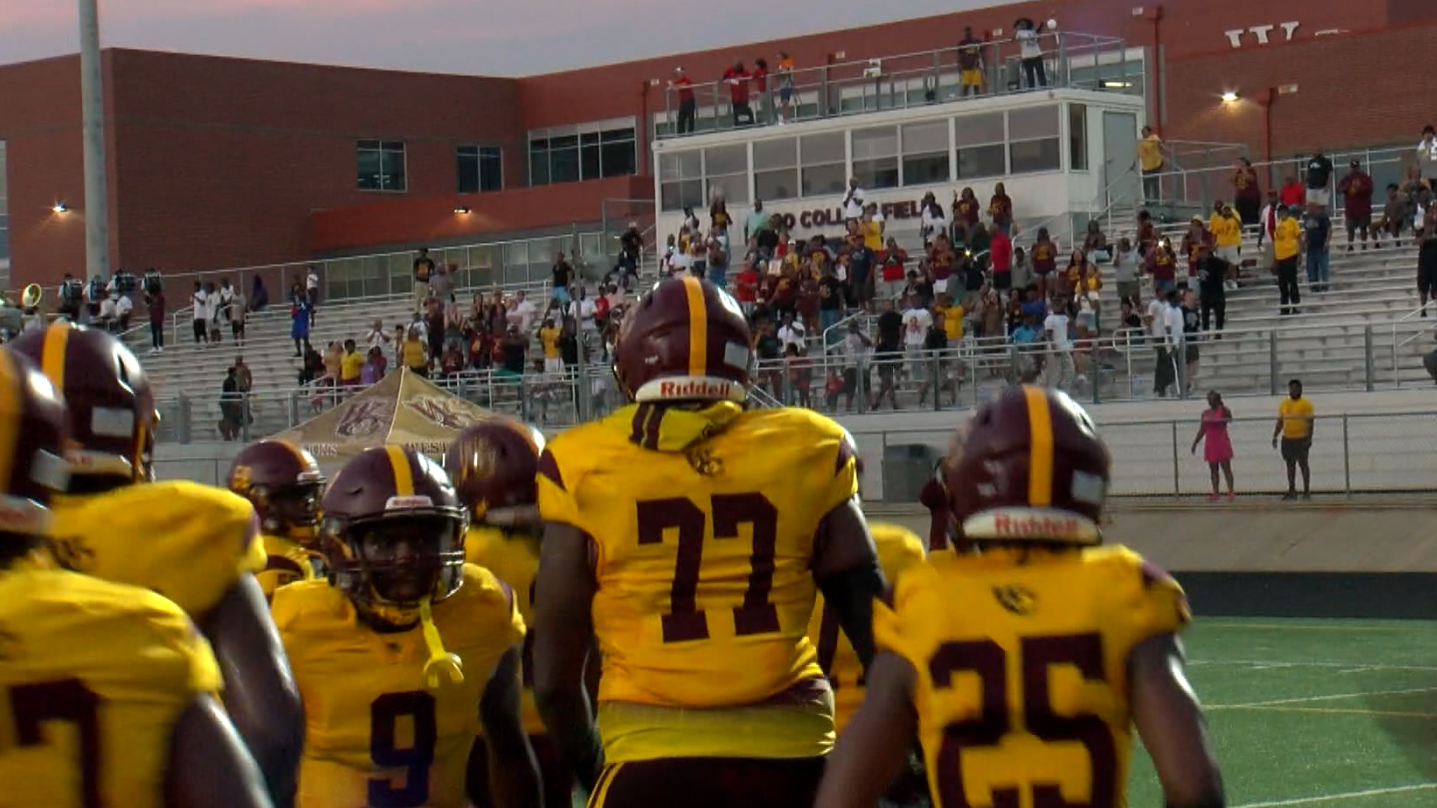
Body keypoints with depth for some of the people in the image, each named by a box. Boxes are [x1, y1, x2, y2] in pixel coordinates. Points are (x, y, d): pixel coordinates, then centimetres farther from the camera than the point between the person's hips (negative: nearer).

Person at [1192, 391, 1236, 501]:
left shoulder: (1223, 410, -4)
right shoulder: (1205, 413, 12)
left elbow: (1229, 419, -22)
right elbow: (1202, 430, 16)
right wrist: (1195, 443, 13)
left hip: (1222, 442, -6)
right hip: (1210, 444, 6)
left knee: (1226, 469, -6)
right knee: (1213, 470, 6)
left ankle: (1230, 492, -8)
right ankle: (1215, 494, 8)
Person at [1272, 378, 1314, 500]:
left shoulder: (1305, 404, -5)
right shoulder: (1283, 404, 12)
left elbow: (1310, 422, -9)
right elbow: (1280, 422, 16)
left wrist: (1309, 438, -17)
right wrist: (1275, 436, 9)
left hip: (1301, 439, -5)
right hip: (1287, 439, 5)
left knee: (1303, 463, -2)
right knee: (1290, 464, 7)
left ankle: (1307, 491, 2)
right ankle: (1291, 491, 12)